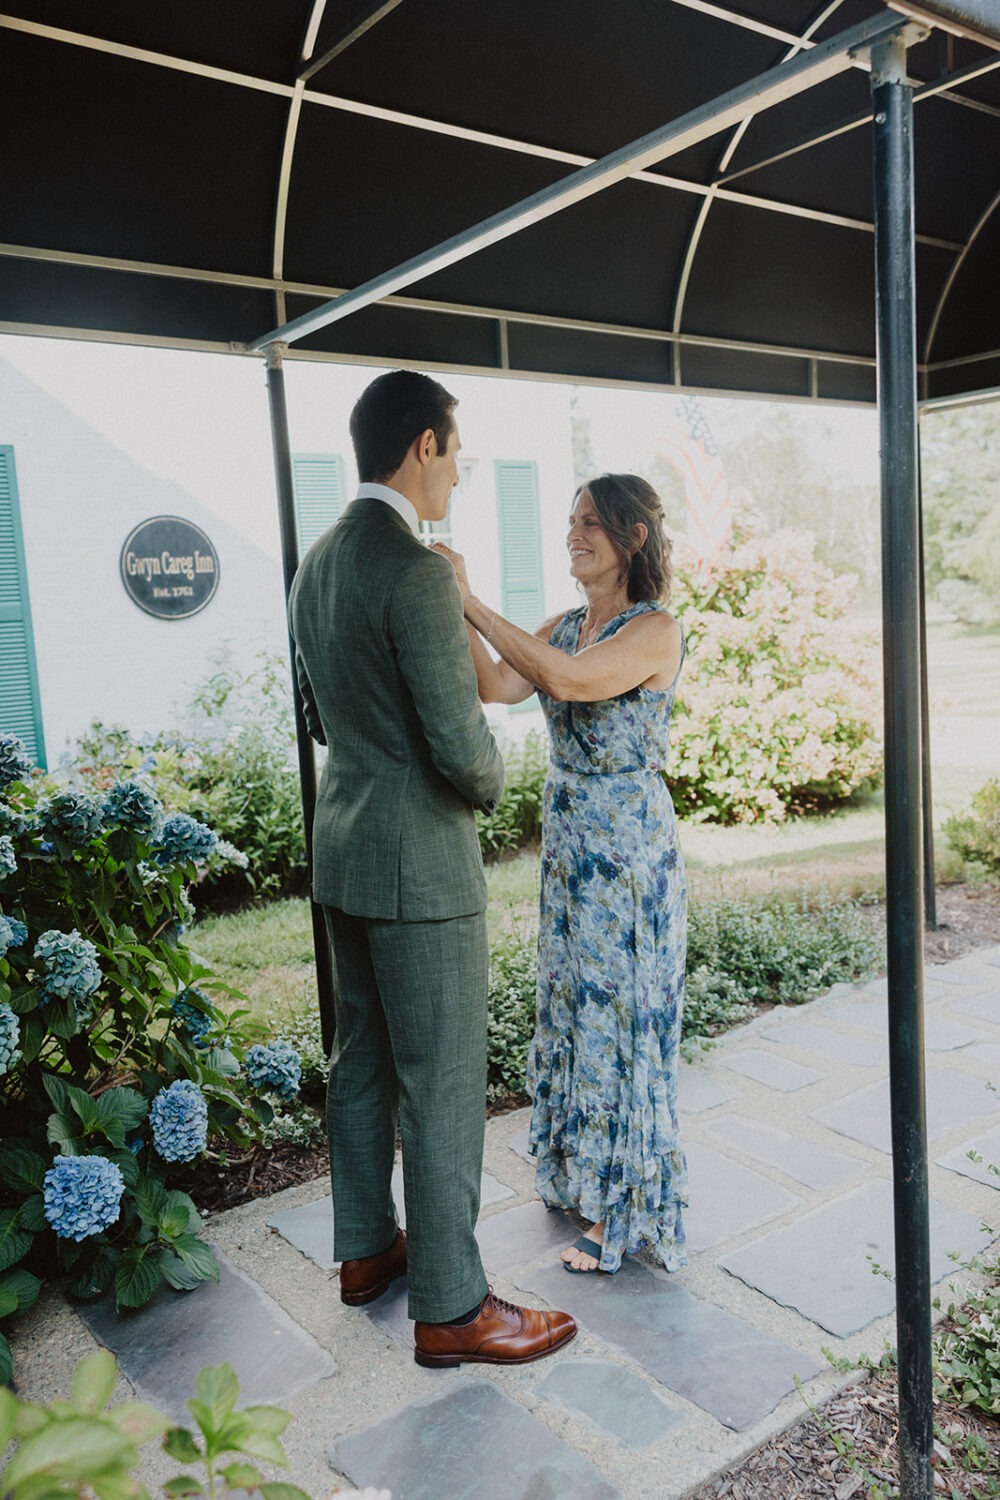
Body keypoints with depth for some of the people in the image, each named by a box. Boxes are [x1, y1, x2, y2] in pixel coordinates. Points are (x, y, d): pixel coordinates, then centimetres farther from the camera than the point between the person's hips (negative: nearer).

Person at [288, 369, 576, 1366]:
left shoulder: (314, 565, 9)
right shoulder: (415, 570, -20)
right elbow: (463, 746, -21)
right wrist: (489, 783, -1)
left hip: (341, 848, 9)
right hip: (419, 862, -9)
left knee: (361, 1059, 19)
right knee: (440, 1084, 2)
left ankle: (365, 1249, 36)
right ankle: (449, 1307, 17)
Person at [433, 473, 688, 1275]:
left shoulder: (656, 630, -15)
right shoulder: (567, 625, 8)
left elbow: (569, 679, -32)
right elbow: (498, 686, -4)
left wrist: (471, 601, -29)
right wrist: (455, 613, -17)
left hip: (628, 851, -7)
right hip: (569, 845, 8)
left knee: (621, 1013, 4)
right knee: (576, 1004, 18)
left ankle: (627, 1215, 22)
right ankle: (585, 1173, 39)